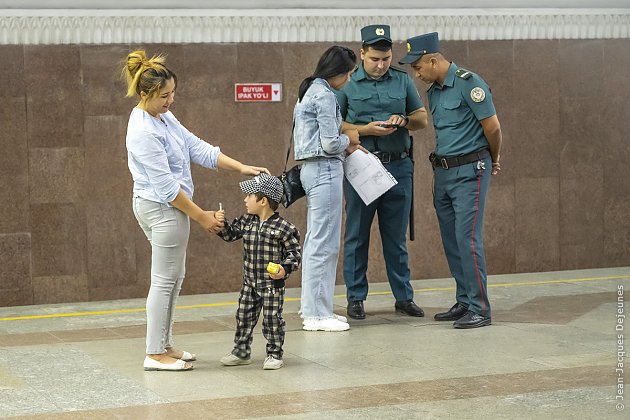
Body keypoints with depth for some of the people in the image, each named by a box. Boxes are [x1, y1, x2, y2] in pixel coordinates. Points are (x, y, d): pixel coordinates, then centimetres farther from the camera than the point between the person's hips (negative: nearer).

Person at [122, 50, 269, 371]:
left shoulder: (163, 117, 6)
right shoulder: (144, 132, -23)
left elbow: (196, 148, 6)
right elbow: (166, 187, -22)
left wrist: (241, 167, -1)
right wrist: (202, 217, -17)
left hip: (165, 207, 10)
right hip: (162, 208, -10)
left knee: (173, 278, 15)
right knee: (165, 281, -2)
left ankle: (163, 346, 23)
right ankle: (155, 354, 5)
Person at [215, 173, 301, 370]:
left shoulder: (283, 228, -15)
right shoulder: (246, 222, 3)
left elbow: (295, 252, -9)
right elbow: (230, 234, 15)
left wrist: (284, 268, -22)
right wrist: (222, 223, -3)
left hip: (272, 283, -6)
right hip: (249, 282, 6)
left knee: (272, 320, 0)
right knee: (244, 317, 12)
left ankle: (274, 354, 14)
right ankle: (241, 351, 25)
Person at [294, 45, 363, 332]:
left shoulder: (311, 91, 16)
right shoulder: (324, 95, -15)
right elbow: (330, 143, -17)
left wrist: (345, 146, 12)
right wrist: (348, 139, 2)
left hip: (313, 169, 11)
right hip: (325, 170, -11)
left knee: (316, 241, 13)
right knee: (324, 243, -7)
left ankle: (315, 309, 18)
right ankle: (316, 314, -4)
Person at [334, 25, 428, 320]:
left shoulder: (402, 81, 9)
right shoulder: (347, 84, 1)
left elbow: (422, 118, 14)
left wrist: (403, 120, -8)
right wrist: (367, 130, -15)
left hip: (398, 167, 2)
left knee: (396, 236, 9)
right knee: (357, 235, 3)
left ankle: (404, 297, 16)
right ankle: (356, 298, 11)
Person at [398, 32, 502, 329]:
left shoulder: (468, 83, -13)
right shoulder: (434, 91, 13)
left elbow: (492, 127, -11)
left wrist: (493, 160, 3)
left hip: (469, 170, -9)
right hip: (443, 171, 9)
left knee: (467, 238, -12)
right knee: (451, 240, 10)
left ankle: (480, 309, -8)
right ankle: (464, 303, 18)